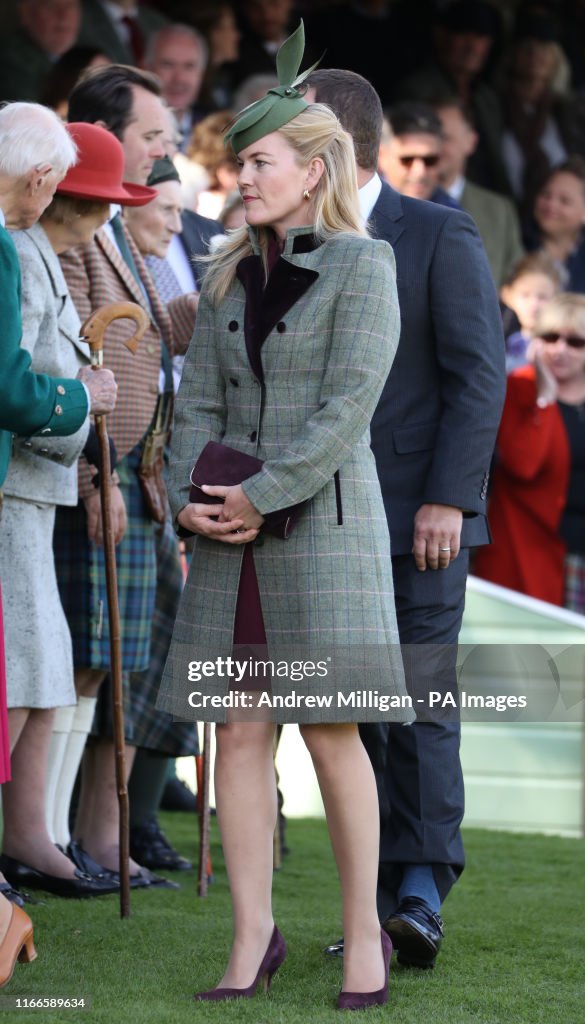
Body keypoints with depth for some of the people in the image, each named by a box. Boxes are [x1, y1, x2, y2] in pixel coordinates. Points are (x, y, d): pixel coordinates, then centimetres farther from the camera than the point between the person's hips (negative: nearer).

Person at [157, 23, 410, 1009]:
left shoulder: (361, 267, -3)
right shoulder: (227, 276, 15)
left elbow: (348, 404, -12)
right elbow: (198, 399, 10)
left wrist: (260, 496, -15)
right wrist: (190, 498, -6)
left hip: (321, 521, -5)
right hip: (231, 532, 6)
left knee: (330, 733, -4)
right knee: (236, 731, 2)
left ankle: (363, 934, 6)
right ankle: (253, 938, 7)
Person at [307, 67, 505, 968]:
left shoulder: (441, 237, -3)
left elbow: (479, 376, -7)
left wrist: (448, 499, -15)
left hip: (418, 519, -5)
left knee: (418, 707, -8)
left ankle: (422, 893, -7)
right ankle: (380, 907, 9)